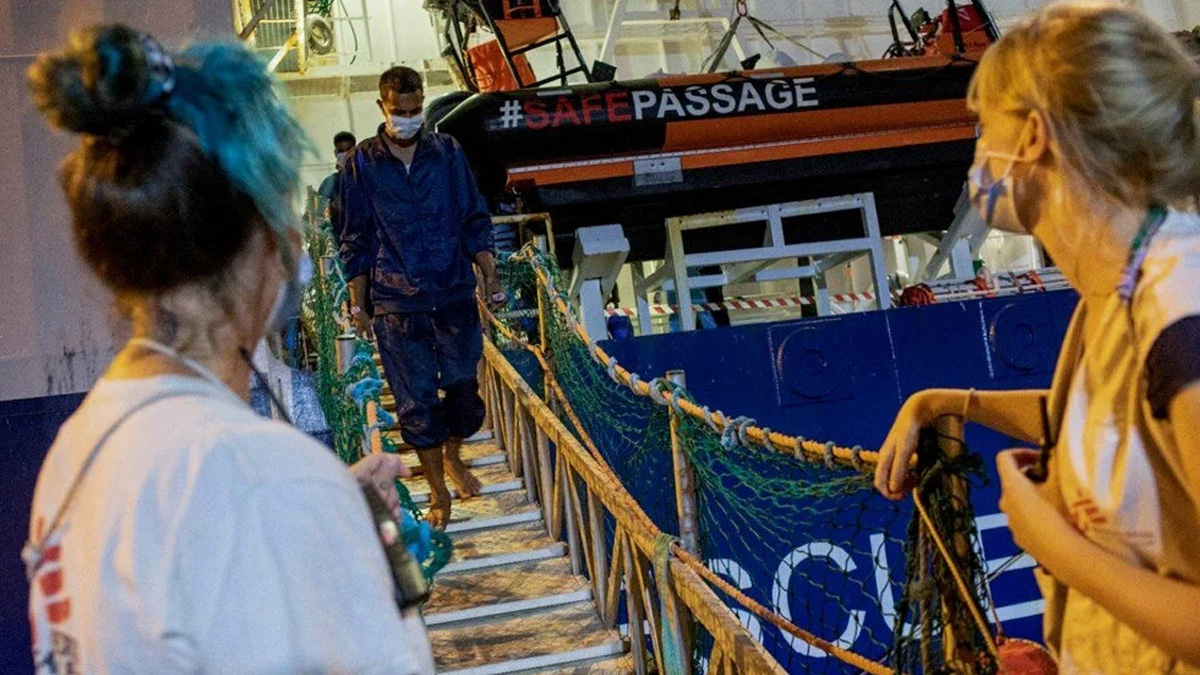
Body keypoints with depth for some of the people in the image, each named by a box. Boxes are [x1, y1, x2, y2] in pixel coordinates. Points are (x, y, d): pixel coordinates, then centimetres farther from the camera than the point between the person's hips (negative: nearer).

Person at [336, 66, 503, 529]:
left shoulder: (448, 153, 5)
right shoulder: (361, 163, 1)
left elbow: (475, 222, 8)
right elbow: (355, 240, 4)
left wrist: (491, 278, 1)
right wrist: (358, 303, 2)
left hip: (454, 294, 2)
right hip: (396, 304, -1)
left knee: (463, 384, 8)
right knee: (416, 399, 2)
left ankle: (453, 457, 36)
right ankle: (438, 491, 16)